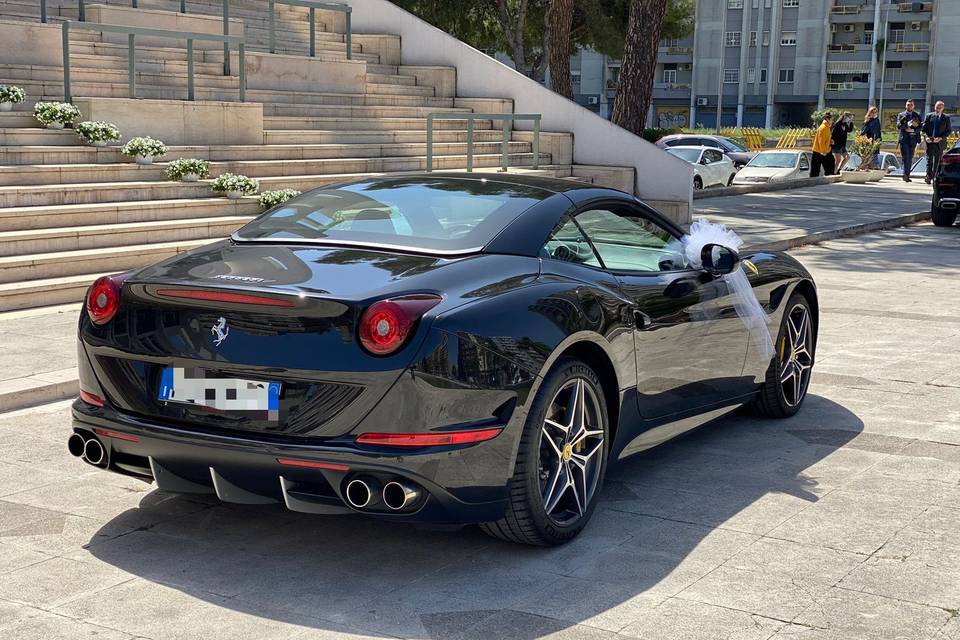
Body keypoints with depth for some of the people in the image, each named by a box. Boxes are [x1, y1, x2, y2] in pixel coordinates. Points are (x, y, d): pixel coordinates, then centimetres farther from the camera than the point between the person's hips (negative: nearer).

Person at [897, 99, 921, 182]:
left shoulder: (917, 116, 12)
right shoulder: (901, 115, 8)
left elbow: (920, 128, 4)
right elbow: (898, 126, -6)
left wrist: (912, 130, -14)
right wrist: (908, 124, -20)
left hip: (913, 140, 2)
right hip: (904, 139, -2)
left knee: (910, 159, 4)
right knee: (905, 157, -12)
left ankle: (907, 175, 9)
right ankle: (905, 175, -16)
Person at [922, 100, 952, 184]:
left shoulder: (946, 118, 5)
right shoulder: (929, 116, 8)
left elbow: (949, 131, 3)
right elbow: (924, 128, 7)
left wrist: (941, 138, -11)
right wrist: (926, 137, -10)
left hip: (940, 142, 0)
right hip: (930, 141, 0)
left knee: (937, 161, 5)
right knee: (929, 159, -9)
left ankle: (934, 177, 12)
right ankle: (928, 177, -16)